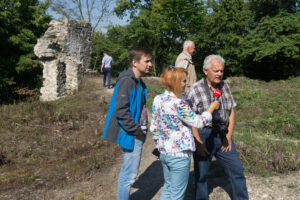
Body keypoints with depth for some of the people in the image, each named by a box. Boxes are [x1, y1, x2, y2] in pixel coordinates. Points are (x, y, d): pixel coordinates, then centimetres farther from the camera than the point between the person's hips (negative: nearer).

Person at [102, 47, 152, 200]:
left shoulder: (138, 81, 11)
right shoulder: (126, 80, -19)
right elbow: (120, 111, -25)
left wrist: (141, 129, 12)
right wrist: (136, 131, -18)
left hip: (138, 134, 10)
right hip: (132, 135, -10)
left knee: (128, 173, 22)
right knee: (129, 175, 1)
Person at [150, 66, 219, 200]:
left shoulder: (158, 99, -1)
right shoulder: (179, 104, -24)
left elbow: (154, 128, 7)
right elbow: (198, 122, -14)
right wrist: (212, 108, 1)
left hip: (163, 152, 8)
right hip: (179, 155, -8)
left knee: (168, 188, 24)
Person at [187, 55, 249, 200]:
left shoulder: (224, 86, 5)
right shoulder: (195, 90, -13)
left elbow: (231, 112, 9)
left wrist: (229, 136, 3)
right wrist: (198, 143, -16)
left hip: (223, 135, 5)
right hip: (203, 136, -5)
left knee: (237, 169, 12)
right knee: (201, 173, 8)